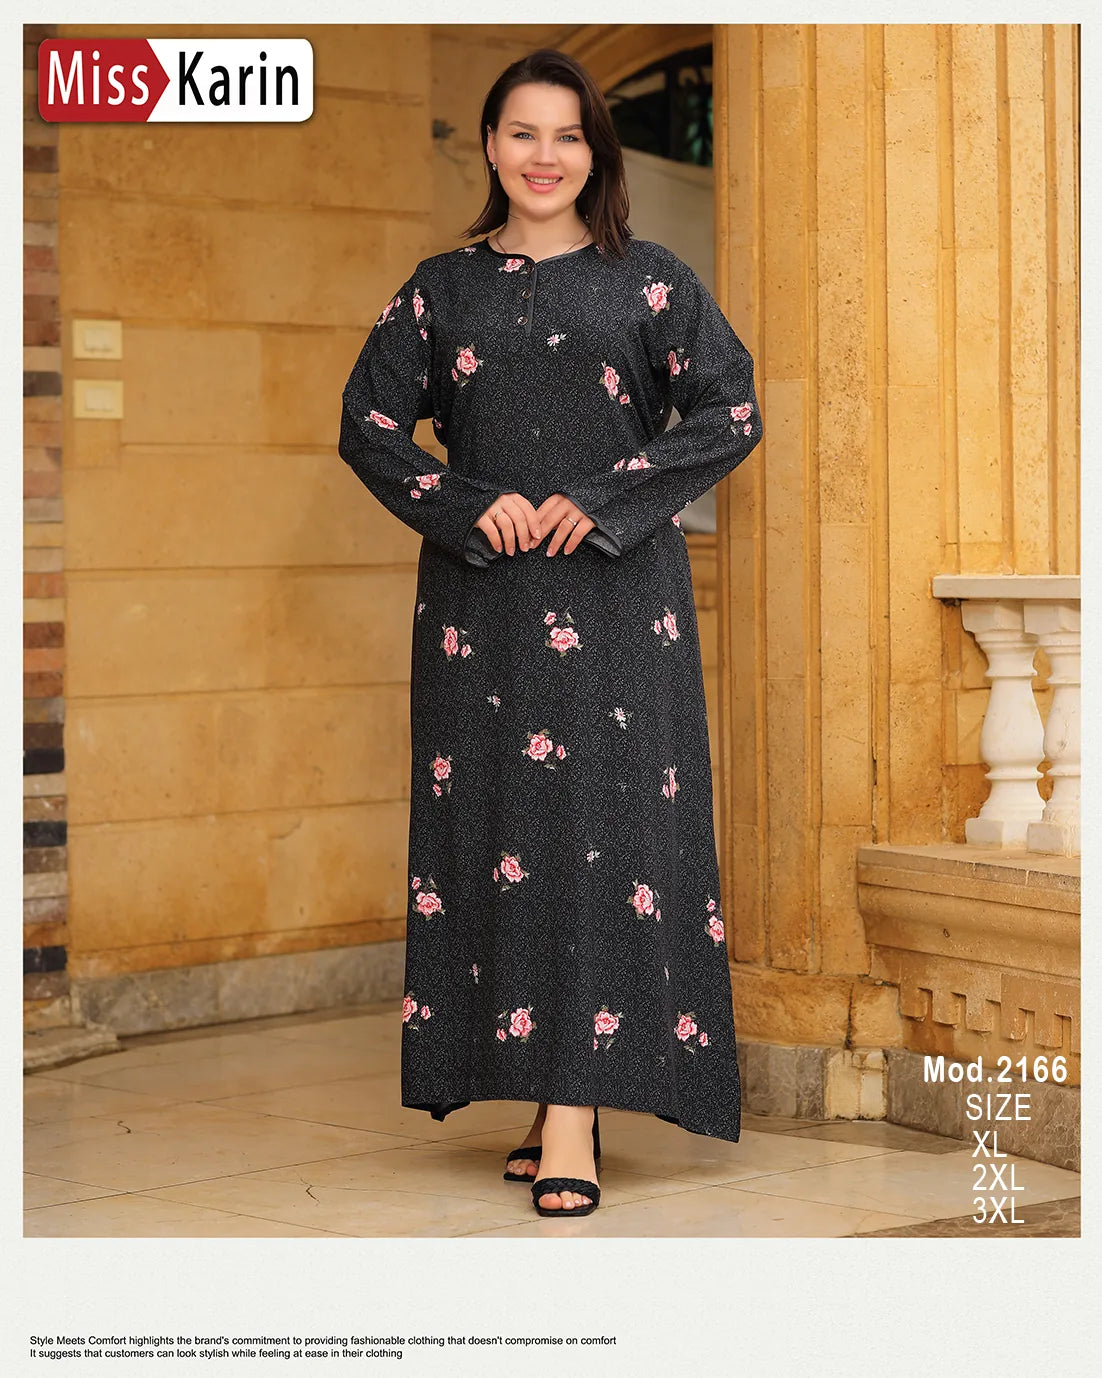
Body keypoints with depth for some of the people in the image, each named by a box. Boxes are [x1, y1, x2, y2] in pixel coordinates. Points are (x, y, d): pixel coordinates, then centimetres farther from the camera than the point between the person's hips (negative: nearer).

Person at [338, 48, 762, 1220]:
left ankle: (572, 1109, -10)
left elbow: (730, 412, -1)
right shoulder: (442, 288, 11)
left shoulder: (650, 281, 6)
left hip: (617, 593, -2)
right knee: (495, 822, 0)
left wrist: (603, 503, -11)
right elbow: (369, 422, 8)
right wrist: (472, 505, -7)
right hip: (481, 596, 2)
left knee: (604, 821, -9)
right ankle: (554, 1091, 9)